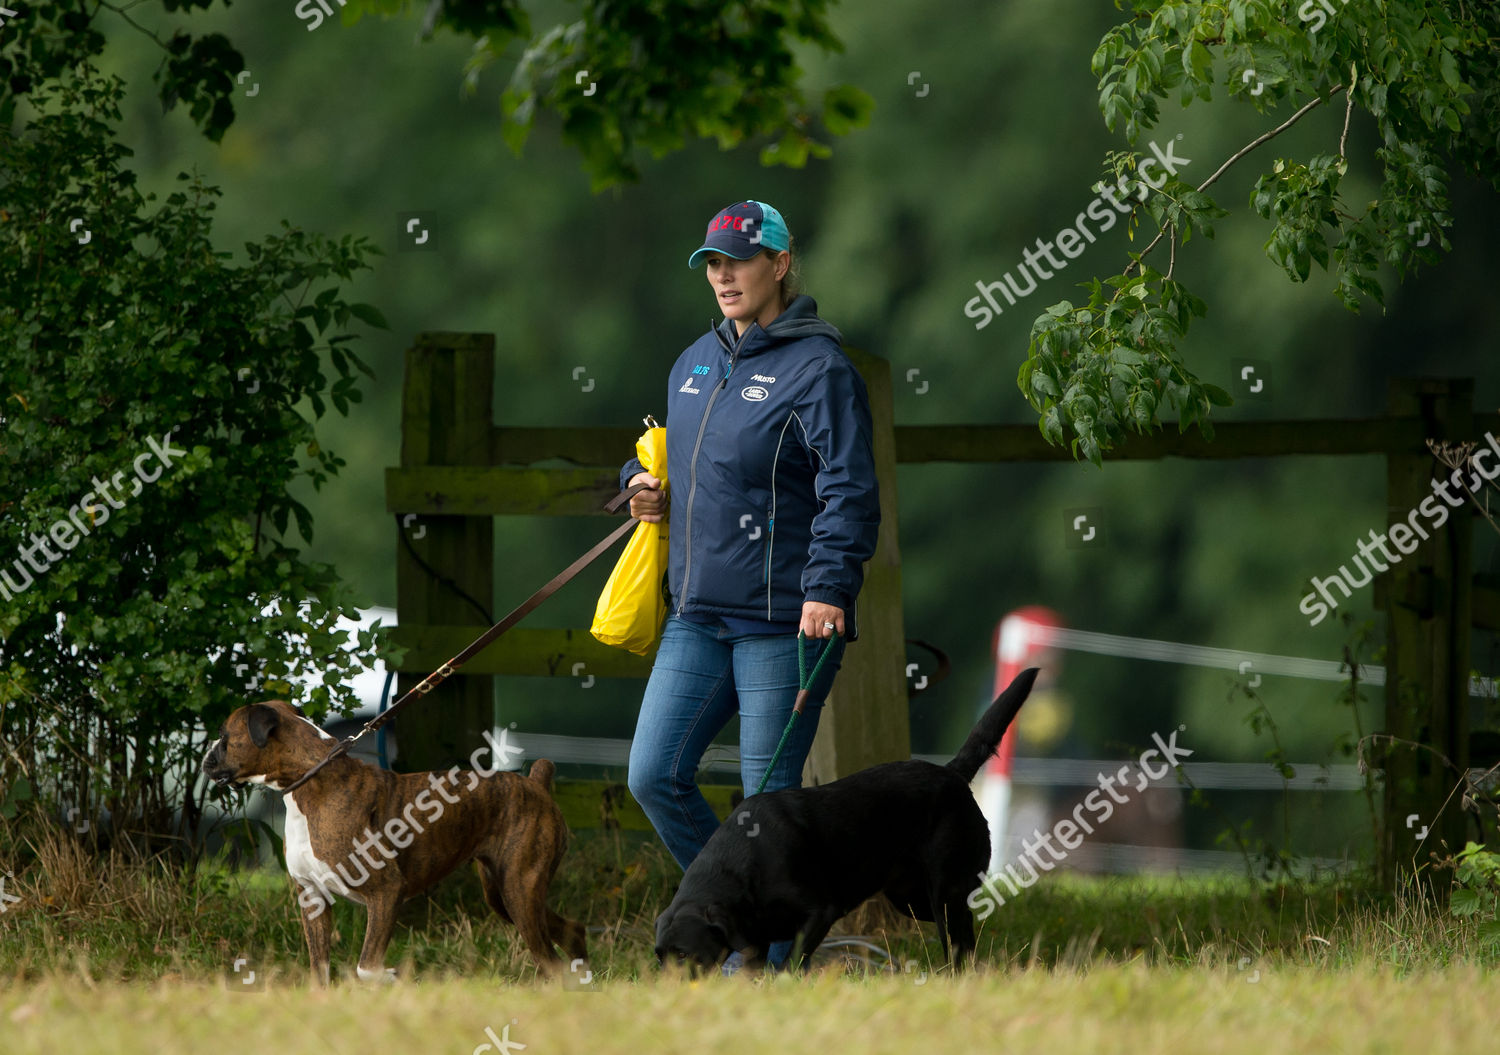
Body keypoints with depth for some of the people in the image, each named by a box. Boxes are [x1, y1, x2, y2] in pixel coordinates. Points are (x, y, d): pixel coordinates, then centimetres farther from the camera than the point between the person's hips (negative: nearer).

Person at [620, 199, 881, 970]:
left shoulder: (818, 368, -8)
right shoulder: (695, 363, 15)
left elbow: (848, 493, -14)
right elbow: (672, 448, 32)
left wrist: (828, 589, -24)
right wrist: (644, 481, 9)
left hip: (784, 618, -7)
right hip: (697, 614, 7)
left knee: (769, 797, -2)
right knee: (654, 775, 1)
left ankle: (764, 963, 6)